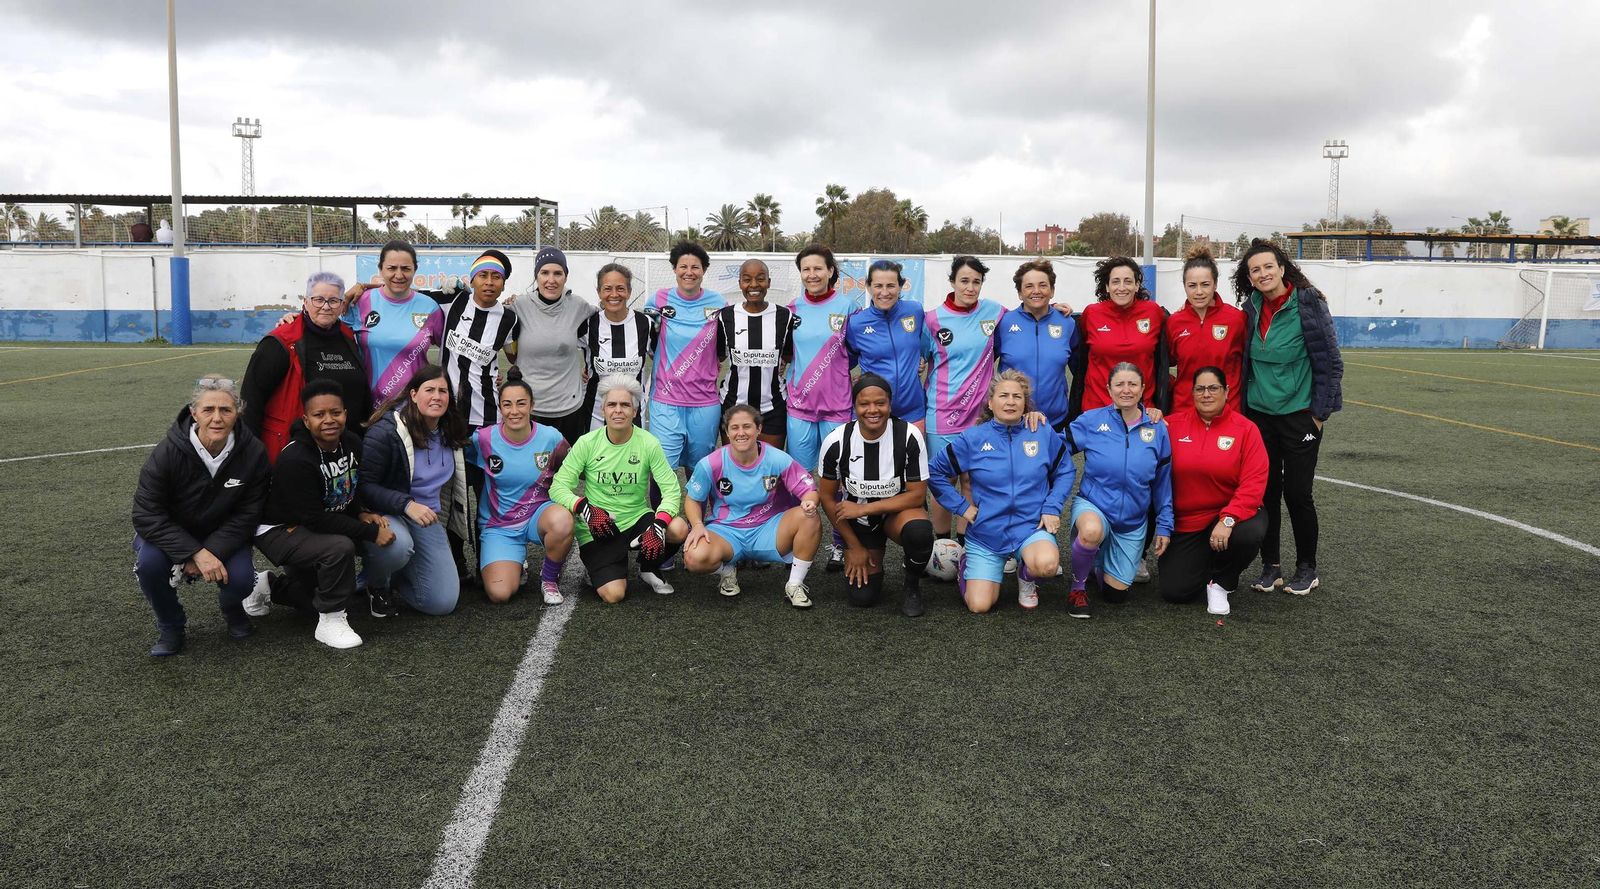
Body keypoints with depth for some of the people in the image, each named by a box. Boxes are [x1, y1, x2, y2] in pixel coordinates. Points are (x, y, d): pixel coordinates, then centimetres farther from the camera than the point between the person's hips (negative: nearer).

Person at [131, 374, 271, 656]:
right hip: (170, 535, -1)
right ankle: (170, 626, -1)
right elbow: (147, 516, -23)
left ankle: (232, 610, 15)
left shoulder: (253, 453, -18)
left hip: (222, 536, 1)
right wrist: (196, 553, -33)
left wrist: (212, 552, -28)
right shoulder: (168, 453, -23)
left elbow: (247, 515, -13)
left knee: (242, 579, -26)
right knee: (149, 562, -32)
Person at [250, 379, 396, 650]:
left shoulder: (352, 443, -9)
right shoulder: (295, 460, -31)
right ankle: (331, 621, -16)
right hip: (279, 531, -8)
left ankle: (268, 586, 35)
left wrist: (362, 513, -13)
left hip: (311, 534, 8)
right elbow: (315, 519, -31)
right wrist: (371, 532, -30)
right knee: (340, 547, -34)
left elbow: (354, 488, 8)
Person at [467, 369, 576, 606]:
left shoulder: (551, 437, -9)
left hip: (539, 515, 0)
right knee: (499, 593, -21)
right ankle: (517, 564, 19)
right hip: (499, 526, 0)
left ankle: (549, 578, -6)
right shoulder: (483, 439, -11)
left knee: (562, 521, -38)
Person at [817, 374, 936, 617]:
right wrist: (854, 546, -3)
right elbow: (828, 497, -5)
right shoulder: (836, 441, -18)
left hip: (900, 510, -1)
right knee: (862, 596, -8)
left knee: (919, 531, -37)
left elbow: (917, 495, -17)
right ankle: (873, 564, 28)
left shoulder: (909, 436, -22)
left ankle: (913, 585, -5)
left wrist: (864, 508, -22)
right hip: (858, 520, 1)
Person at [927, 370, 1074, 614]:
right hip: (986, 533, 0)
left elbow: (1064, 471, 8)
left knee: (1047, 564, -34)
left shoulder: (1044, 434, -1)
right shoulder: (973, 439, -4)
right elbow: (935, 472, 2)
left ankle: (1026, 576, 5)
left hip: (1031, 526, 0)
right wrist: (961, 506, -3)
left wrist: (1052, 507, -5)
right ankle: (968, 565, 27)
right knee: (979, 606, -7)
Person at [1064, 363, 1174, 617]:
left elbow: (1162, 481, 6)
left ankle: (1101, 560, 42)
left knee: (1117, 593, 6)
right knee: (1092, 531, -40)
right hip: (1093, 505, -3)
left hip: (1133, 521, 3)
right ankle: (1078, 586, -10)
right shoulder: (1091, 420, -7)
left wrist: (1165, 525, 5)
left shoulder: (1157, 429, -1)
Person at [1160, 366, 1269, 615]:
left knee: (1251, 534, -36)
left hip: (1230, 514, -1)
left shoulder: (1246, 429, -7)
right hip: (1185, 523, 1)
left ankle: (1221, 581, -1)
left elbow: (1254, 483, -15)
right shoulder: (1173, 424, -2)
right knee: (1174, 591, -10)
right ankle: (1201, 562, 28)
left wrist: (1228, 520, -27)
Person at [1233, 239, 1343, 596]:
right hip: (1259, 414, 4)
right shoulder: (1251, 308, 4)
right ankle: (1270, 565, 18)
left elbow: (1330, 361, -8)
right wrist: (1244, 405, 10)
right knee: (1266, 492, 6)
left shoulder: (1309, 303, -10)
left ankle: (1306, 568, 17)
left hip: (1299, 415, -4)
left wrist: (1320, 412, -9)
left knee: (1297, 492, 0)